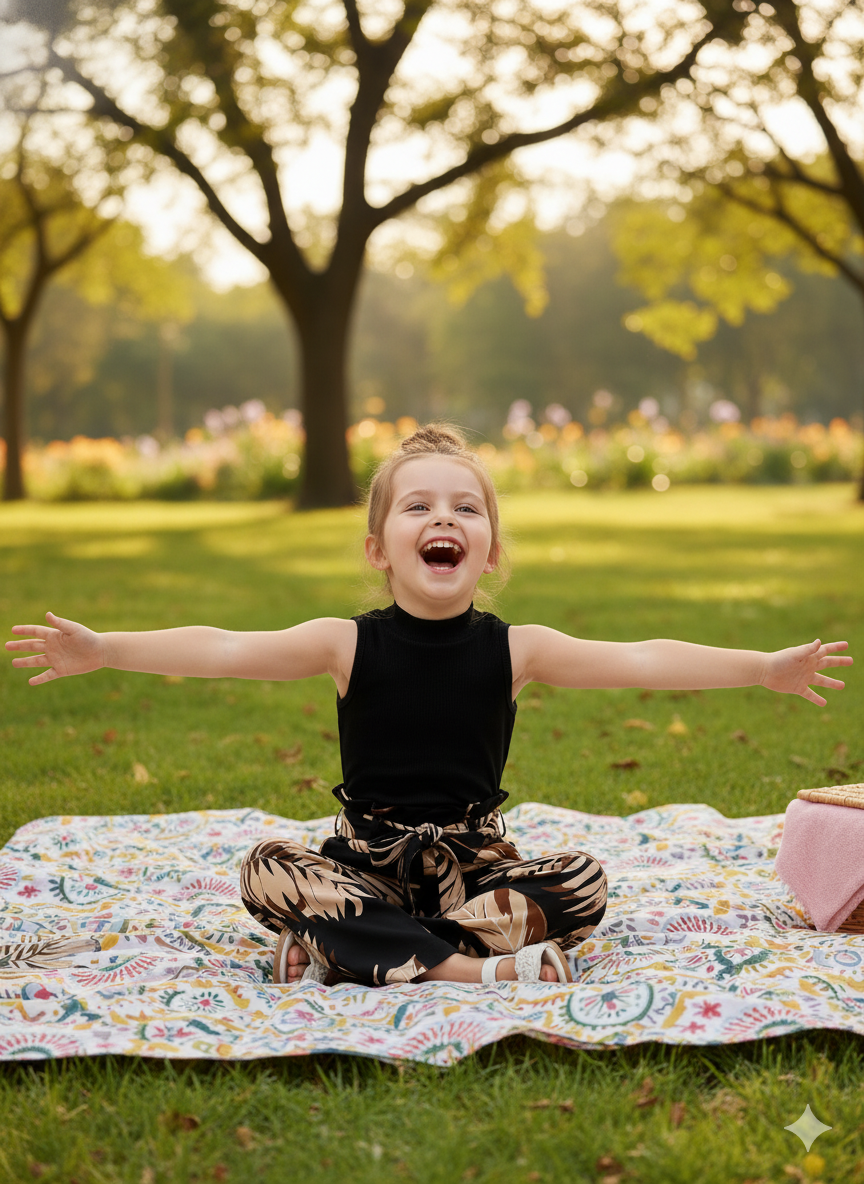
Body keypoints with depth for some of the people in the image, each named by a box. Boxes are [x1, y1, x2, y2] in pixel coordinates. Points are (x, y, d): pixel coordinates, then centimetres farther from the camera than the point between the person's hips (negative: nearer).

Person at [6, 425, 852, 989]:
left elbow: (640, 660, -10)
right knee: (266, 871, -27)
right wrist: (102, 650, -26)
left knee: (582, 885, -25)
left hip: (475, 861, 1)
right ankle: (470, 963, -30)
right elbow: (221, 650, -15)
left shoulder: (514, 649, -4)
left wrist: (764, 667, -17)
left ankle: (343, 947, -25)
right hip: (369, 860, -1)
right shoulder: (349, 644, -7)